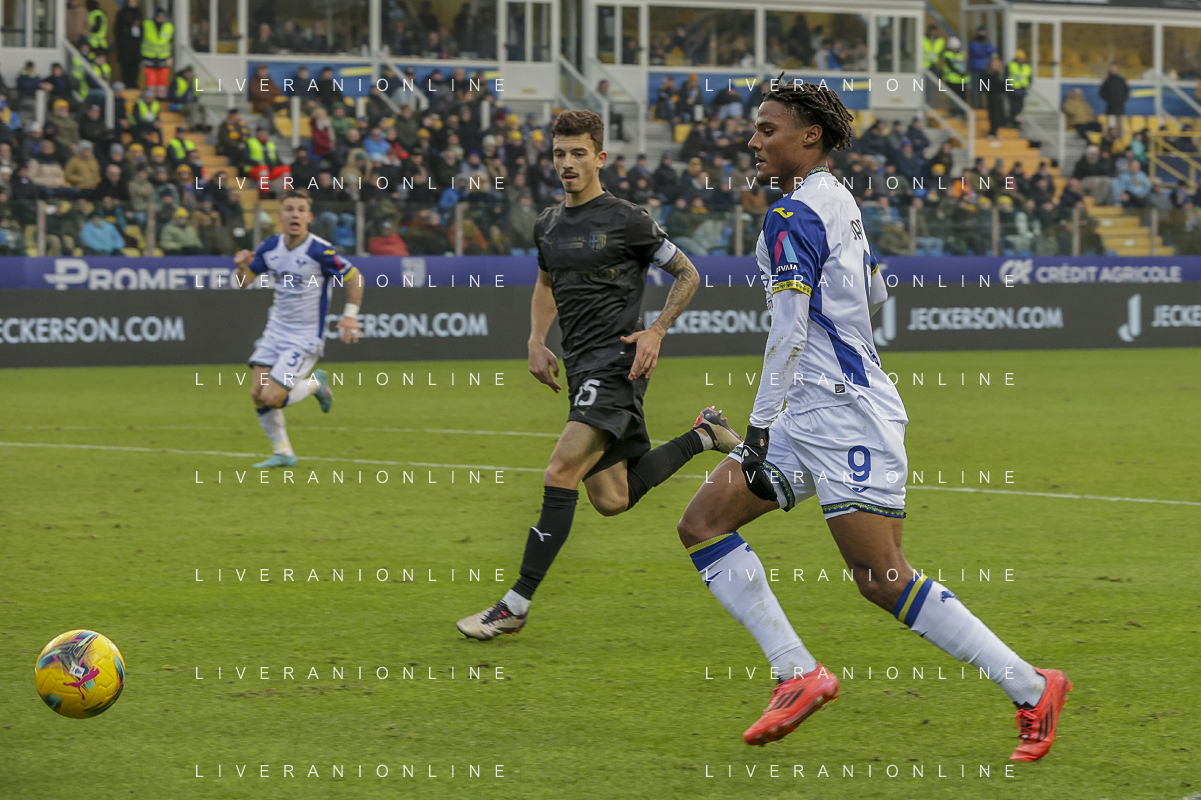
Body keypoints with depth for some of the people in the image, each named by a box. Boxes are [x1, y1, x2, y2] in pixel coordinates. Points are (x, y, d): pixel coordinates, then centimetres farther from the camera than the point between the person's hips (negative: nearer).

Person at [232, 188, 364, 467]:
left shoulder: (320, 251, -19)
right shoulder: (270, 247, -2)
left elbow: (354, 277, -7)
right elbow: (244, 282, 6)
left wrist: (350, 315, -13)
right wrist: (243, 266, -15)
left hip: (305, 337, -6)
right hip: (276, 329, 6)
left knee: (271, 399, -12)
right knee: (258, 394, -2)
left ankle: (315, 384, 16)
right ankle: (282, 453, 17)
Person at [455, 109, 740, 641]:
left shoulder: (626, 220, -6)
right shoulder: (548, 226, 12)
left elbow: (686, 273, 3)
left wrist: (657, 331, -9)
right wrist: (537, 341, 15)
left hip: (617, 362, -8)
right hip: (581, 369, 8)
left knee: (561, 473, -19)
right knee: (612, 501, 7)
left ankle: (516, 606, -17)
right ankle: (704, 437, 30)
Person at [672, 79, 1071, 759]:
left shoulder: (793, 216, -13)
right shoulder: (839, 202, 15)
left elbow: (790, 332, -19)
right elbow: (876, 294, 29)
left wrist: (759, 427, -19)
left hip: (845, 415, -10)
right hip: (812, 415, 10)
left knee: (883, 579, -12)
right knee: (703, 522, 4)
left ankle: (1032, 689, -5)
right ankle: (799, 674, -1)